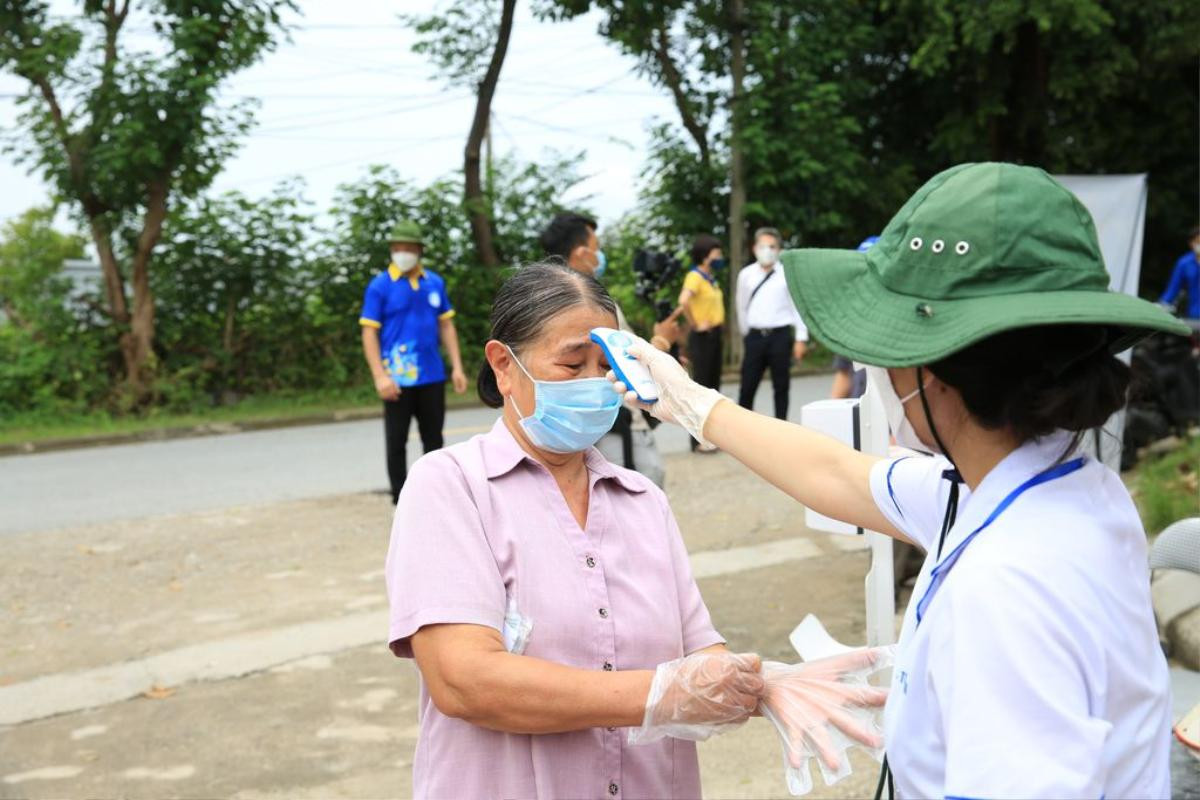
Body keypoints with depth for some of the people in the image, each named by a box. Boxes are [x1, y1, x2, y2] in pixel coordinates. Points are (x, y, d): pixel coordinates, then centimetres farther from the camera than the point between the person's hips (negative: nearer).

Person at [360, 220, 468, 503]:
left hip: (432, 377, 4)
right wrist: (380, 376, -16)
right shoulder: (380, 286, -5)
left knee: (434, 440, 13)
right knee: (396, 442, 4)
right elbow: (369, 333, -7)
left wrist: (457, 367, 5)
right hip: (398, 379, -4)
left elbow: (446, 325, 12)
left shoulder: (435, 282, 6)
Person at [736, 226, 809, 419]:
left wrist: (801, 339, -4)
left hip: (780, 336, -1)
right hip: (755, 336, 1)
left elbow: (798, 305, -1)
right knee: (747, 387, 2)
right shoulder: (746, 275, 5)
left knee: (781, 387, 7)